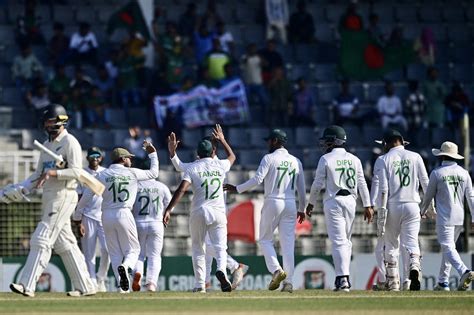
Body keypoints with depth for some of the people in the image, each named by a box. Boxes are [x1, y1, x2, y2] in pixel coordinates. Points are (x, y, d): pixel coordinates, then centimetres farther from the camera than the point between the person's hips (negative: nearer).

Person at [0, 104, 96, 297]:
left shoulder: (70, 142, -8)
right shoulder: (47, 145, 19)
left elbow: (76, 172, -17)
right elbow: (38, 174, 18)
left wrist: (53, 173, -30)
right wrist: (21, 189, 3)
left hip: (63, 196, -9)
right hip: (49, 198, 9)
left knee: (42, 239, -14)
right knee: (64, 243, 9)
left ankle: (28, 285, -18)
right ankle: (85, 286, 12)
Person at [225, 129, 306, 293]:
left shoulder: (269, 158, -5)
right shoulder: (296, 161, 11)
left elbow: (257, 179, -16)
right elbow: (301, 188, 13)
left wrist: (237, 189, -7)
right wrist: (302, 209, 23)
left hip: (273, 203, -4)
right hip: (290, 204, 4)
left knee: (265, 239, 9)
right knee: (288, 244, 4)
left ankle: (276, 269, -13)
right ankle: (288, 281, -2)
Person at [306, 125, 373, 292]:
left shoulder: (326, 159, -4)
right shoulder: (354, 159, 9)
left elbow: (318, 184, -4)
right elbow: (362, 184, 6)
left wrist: (311, 203, 8)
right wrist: (367, 206, 7)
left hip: (332, 202, -4)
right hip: (350, 201, 4)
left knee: (339, 241, -8)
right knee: (346, 240, 15)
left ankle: (343, 279, -18)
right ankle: (343, 277, 14)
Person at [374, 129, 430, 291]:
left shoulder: (383, 160, -2)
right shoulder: (415, 157, 6)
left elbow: (383, 189, -9)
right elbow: (426, 183, 7)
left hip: (392, 206, -1)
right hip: (412, 205, 1)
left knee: (391, 244, 9)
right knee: (411, 242, -1)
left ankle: (393, 282, 9)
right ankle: (415, 266, -31)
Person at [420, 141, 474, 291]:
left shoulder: (437, 173, -7)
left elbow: (429, 195, 2)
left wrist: (424, 210, 21)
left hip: (444, 218, -5)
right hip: (459, 217, 5)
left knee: (448, 248, -10)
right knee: (448, 247, 18)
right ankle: (443, 282, 20)